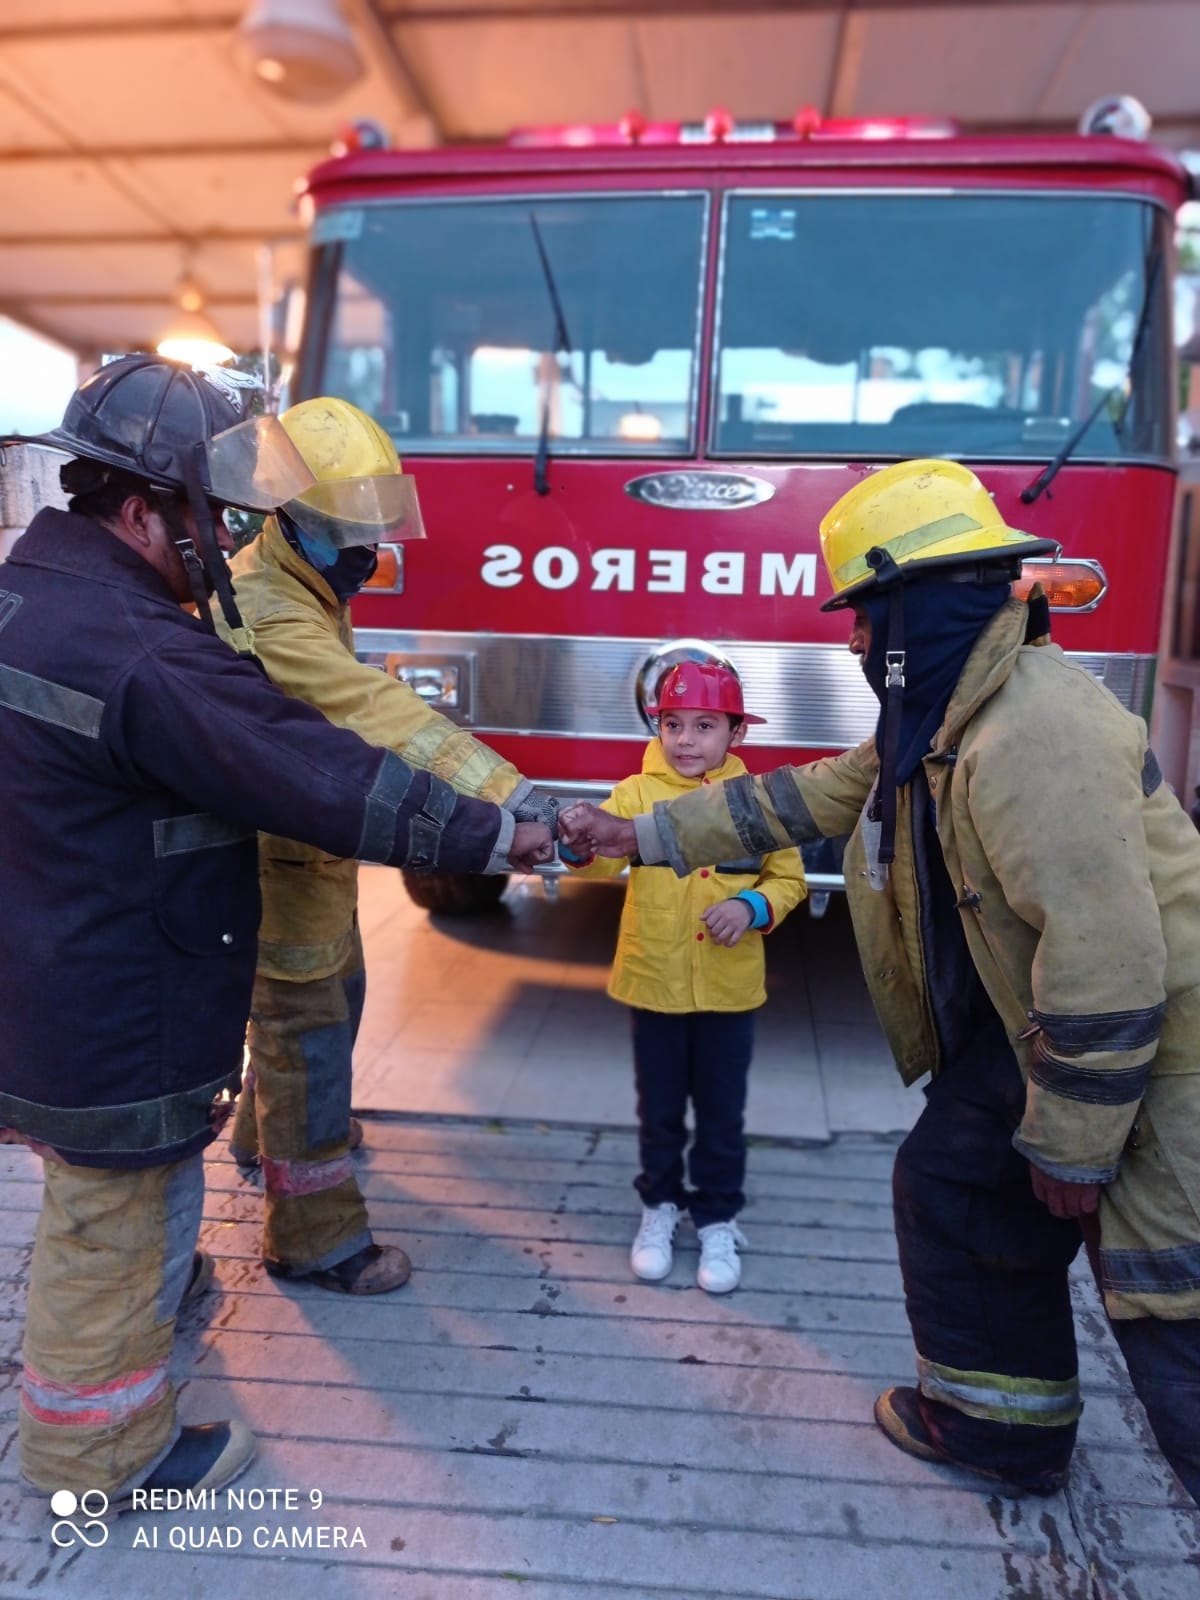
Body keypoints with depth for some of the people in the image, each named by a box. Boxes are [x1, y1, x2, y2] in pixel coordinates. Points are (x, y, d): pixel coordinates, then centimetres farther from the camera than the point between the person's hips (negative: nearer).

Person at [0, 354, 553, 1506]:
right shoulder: (143, 657, -30)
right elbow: (329, 782, -28)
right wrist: (494, 837, -18)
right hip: (114, 1020, -10)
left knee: (102, 1209, 31)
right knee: (122, 1230, 11)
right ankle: (106, 1454, 35)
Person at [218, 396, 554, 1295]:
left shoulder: (311, 586, 7)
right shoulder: (262, 607, -28)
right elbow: (374, 707, -40)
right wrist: (501, 789, -47)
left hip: (317, 842, 10)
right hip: (278, 856, -10)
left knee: (331, 996, 25)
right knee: (307, 1029, 0)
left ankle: (268, 1132, 49)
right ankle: (316, 1236, 16)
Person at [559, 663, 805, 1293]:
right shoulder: (636, 794, -7)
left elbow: (787, 877, 5)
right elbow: (603, 857, -23)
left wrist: (753, 906, -15)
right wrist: (582, 843, -45)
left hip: (729, 987, 0)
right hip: (653, 982, 0)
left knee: (721, 1112, 13)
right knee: (659, 1108, 16)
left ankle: (717, 1218, 33)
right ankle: (660, 1205, 37)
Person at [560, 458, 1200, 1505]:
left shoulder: (1033, 731, -29)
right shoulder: (938, 719, 4)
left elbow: (1106, 957, -30)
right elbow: (810, 797, 12)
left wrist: (1071, 1144, -19)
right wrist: (644, 836, 12)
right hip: (1037, 1022, 10)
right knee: (949, 1185, 18)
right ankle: (996, 1419, 37)